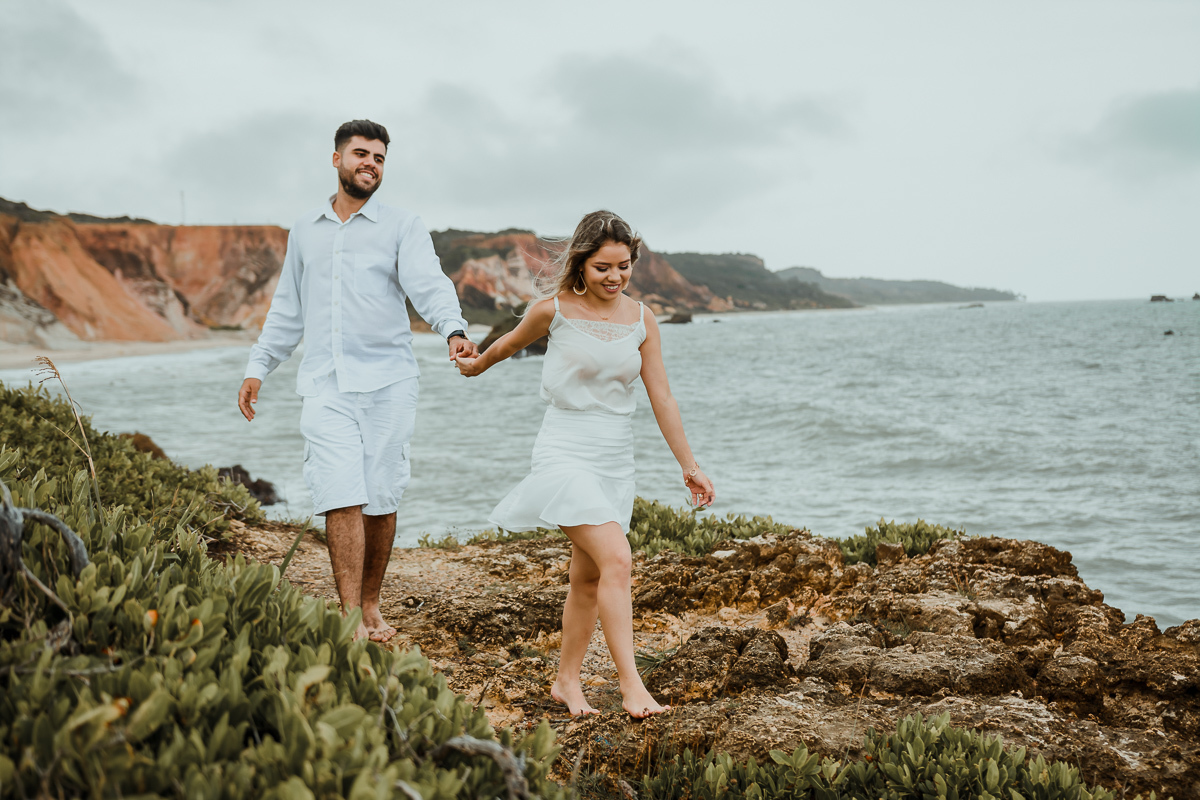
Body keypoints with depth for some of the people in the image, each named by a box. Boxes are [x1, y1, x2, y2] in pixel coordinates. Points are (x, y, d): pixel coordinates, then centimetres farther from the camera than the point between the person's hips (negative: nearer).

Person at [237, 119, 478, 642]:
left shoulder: (403, 227, 6)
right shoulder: (305, 232, 17)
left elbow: (429, 284, -12)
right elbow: (287, 310, 24)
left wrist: (454, 330, -31)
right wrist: (257, 368, 17)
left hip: (388, 383, -1)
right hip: (325, 386, 1)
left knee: (381, 501, 3)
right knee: (342, 499, -10)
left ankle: (371, 606, 20)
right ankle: (350, 620, -9)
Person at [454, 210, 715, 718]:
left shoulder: (640, 320, 3)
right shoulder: (554, 310, -8)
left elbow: (662, 398, 5)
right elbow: (511, 343, 14)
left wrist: (689, 466, 5)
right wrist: (476, 365, 30)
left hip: (616, 458, 5)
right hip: (566, 451, -5)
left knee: (588, 577, 10)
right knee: (616, 560, -19)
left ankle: (567, 681, 24)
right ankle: (631, 686, -18)